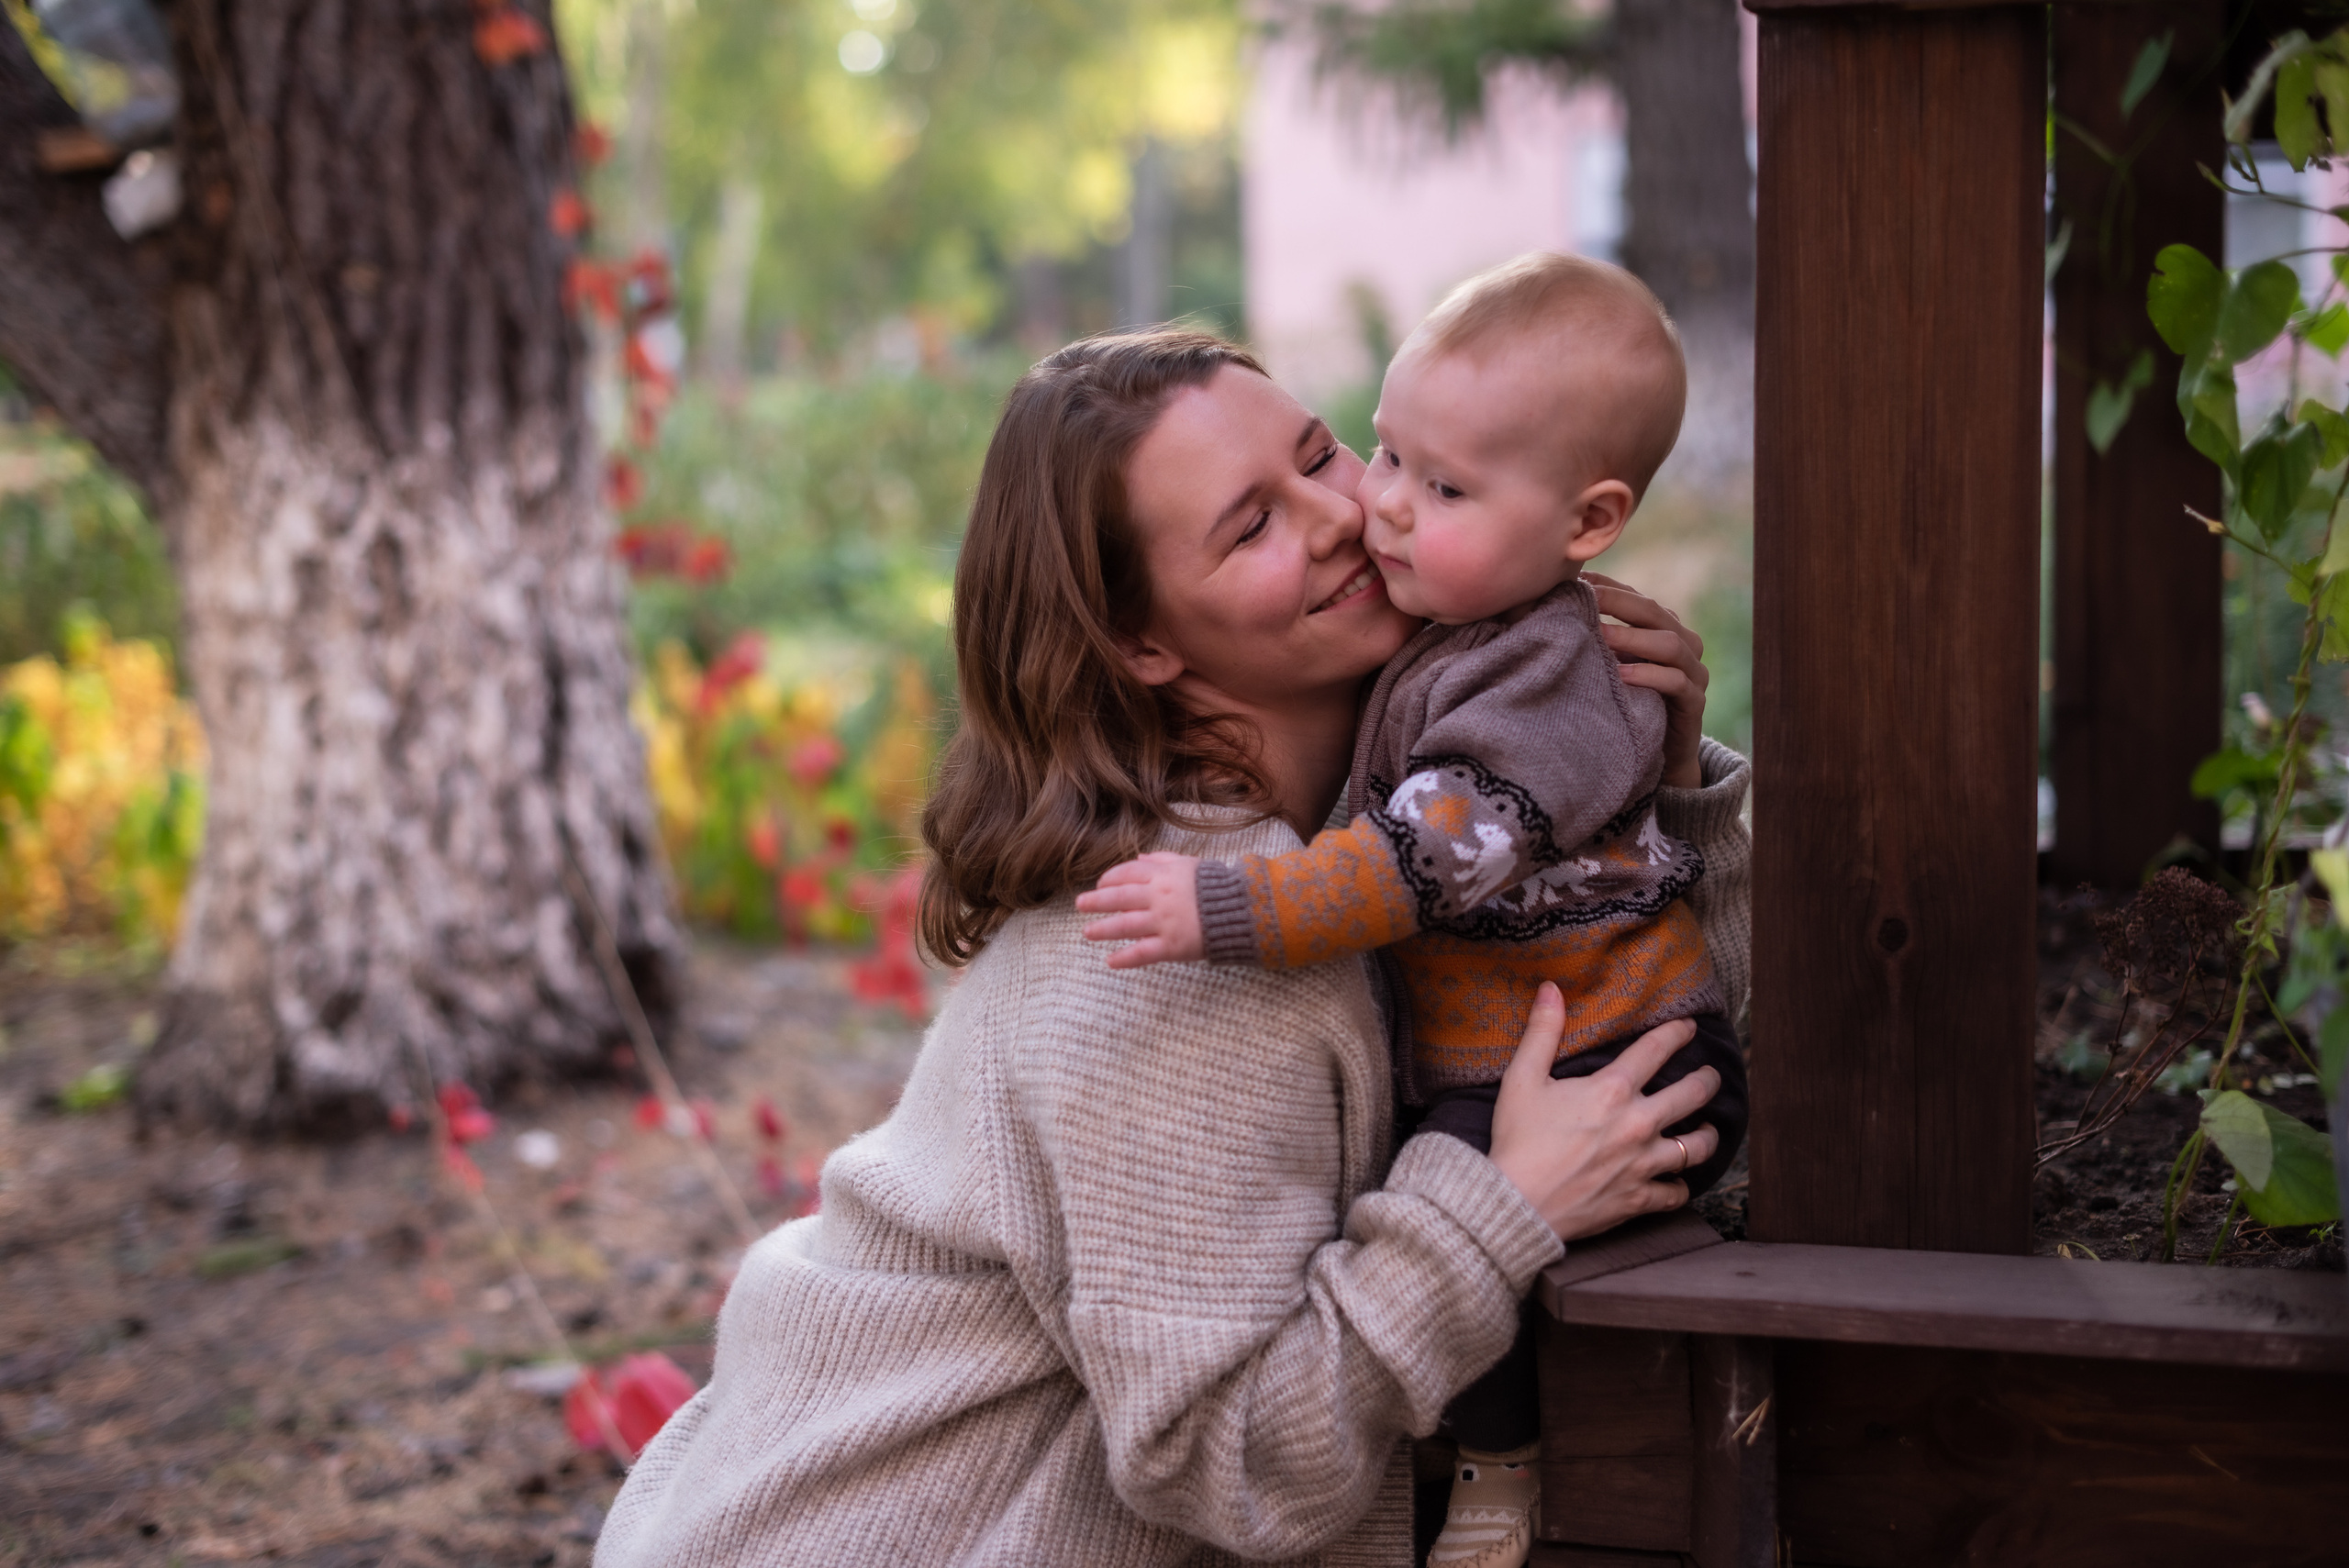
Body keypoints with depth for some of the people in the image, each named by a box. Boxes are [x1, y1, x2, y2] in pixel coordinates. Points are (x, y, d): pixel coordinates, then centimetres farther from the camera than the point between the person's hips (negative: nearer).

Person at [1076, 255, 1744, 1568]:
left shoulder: (1545, 680, -22)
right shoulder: (1432, 626, 7)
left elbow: (1429, 858, -34)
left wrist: (1226, 909, -39)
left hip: (1615, 1073, -10)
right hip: (1487, 1064, 10)